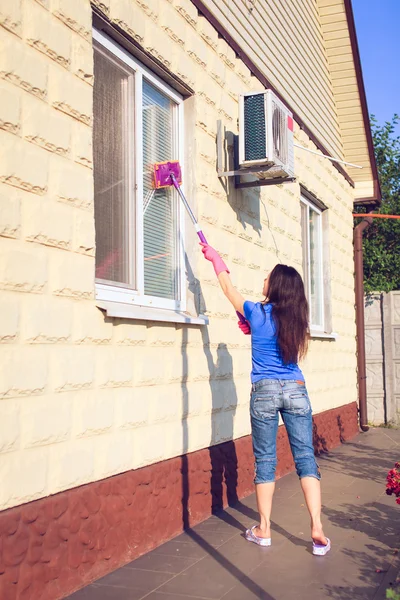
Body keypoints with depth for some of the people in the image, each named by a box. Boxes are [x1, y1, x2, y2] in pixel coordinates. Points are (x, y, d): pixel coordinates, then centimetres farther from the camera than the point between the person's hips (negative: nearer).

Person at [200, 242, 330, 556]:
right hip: (296, 390, 3)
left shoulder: (258, 312, -3)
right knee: (306, 458, 3)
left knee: (265, 460, 6)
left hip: (265, 391, -2)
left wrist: (216, 259, 25)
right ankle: (317, 530, -2)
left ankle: (264, 529, 14)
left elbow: (229, 288, 13)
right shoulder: (296, 319, 6)